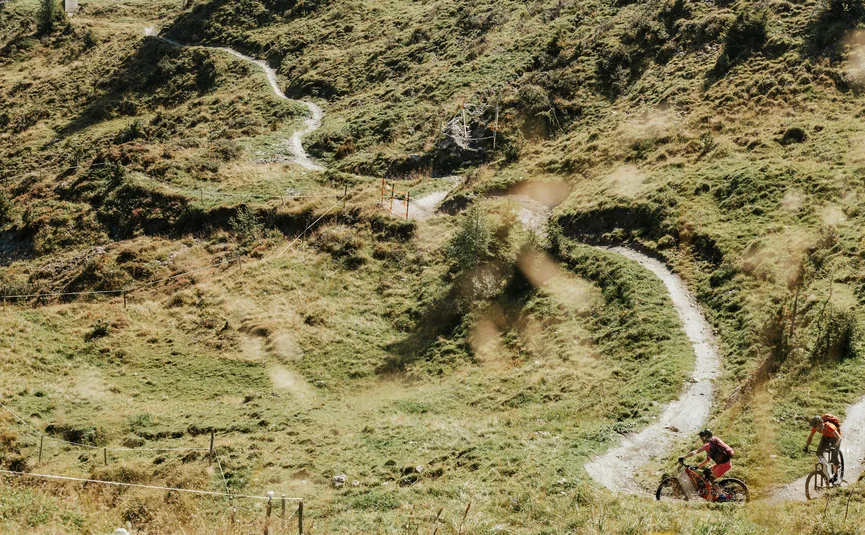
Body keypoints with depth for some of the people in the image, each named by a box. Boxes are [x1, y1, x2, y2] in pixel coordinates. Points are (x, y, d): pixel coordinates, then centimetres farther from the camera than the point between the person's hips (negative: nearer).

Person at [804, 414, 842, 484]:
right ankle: (829, 476, -3)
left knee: (834, 456, -10)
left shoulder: (829, 426, -40)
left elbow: (839, 437, -40)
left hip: (835, 436, -5)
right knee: (819, 452, -13)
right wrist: (806, 447, -26)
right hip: (826, 436, 5)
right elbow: (810, 437, -13)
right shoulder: (815, 427, -25)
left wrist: (834, 446, -55)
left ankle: (835, 475, 13)